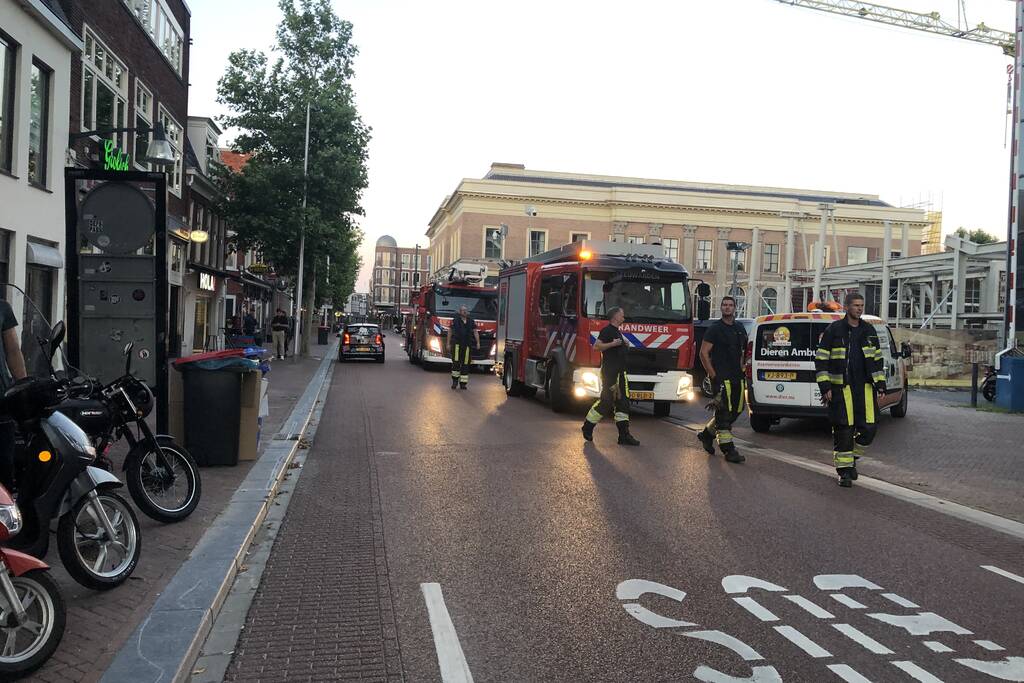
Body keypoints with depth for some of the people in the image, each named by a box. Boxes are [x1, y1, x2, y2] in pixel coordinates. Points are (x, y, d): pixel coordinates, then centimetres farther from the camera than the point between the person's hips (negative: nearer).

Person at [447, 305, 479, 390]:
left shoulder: (471, 321, 8)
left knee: (465, 364, 3)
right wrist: (448, 344, 2)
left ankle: (463, 383, 10)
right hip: (456, 344, -2)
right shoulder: (455, 320, 2)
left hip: (467, 345, 2)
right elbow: (450, 332, 5)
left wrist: (478, 343, -6)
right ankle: (455, 380, 2)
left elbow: (475, 332, 6)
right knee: (456, 362, -13)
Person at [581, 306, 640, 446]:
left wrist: (623, 344, 18)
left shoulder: (617, 331, 19)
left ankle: (624, 434, 5)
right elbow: (596, 346, -21)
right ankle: (588, 427, 10)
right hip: (609, 372, -10)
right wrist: (613, 344, -25)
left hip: (619, 372, 10)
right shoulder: (607, 330, -11)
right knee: (606, 401, -5)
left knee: (623, 402, 5)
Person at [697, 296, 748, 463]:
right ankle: (728, 450, -2)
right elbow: (703, 353, -8)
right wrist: (713, 375, -12)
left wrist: (741, 371, 14)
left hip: (737, 378, 7)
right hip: (721, 378, -7)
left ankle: (707, 434, 26)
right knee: (724, 412, -6)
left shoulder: (740, 329, 15)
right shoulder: (715, 328, -6)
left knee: (736, 410, 10)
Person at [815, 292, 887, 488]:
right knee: (843, 429, -3)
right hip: (841, 388, -4)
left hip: (865, 387, 4)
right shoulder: (833, 330, -2)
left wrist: (880, 385, 10)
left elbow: (877, 359, 18)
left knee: (868, 429, -1)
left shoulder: (869, 330, 12)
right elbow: (821, 359, -3)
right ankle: (845, 471, 8)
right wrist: (825, 387, -9)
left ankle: (852, 458, 25)